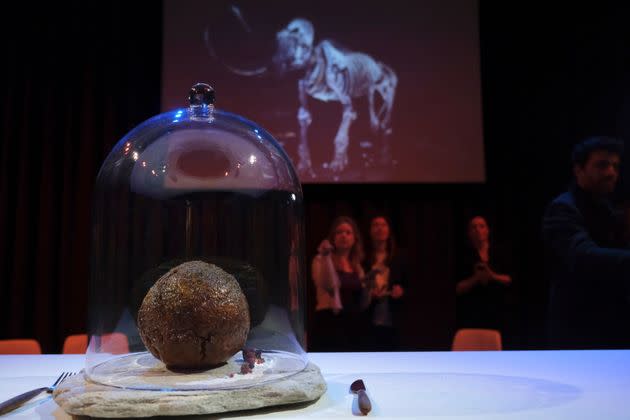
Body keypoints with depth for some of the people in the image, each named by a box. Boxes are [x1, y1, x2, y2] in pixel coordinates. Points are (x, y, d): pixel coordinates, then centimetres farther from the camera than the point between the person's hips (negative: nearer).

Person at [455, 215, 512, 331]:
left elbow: (509, 279, 6)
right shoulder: (464, 256, -2)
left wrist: (492, 276, -12)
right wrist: (475, 278, -18)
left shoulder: (500, 253, 6)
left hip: (495, 310, 2)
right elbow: (458, 289, -3)